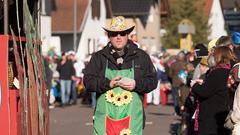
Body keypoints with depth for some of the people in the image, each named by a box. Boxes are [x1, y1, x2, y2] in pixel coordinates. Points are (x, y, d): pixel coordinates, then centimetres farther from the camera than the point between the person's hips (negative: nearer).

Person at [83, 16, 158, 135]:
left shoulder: (141, 56, 10)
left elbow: (153, 80, 7)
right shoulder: (99, 57, 10)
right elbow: (88, 81, 3)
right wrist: (108, 83, -13)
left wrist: (136, 84, -12)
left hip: (132, 118, 0)